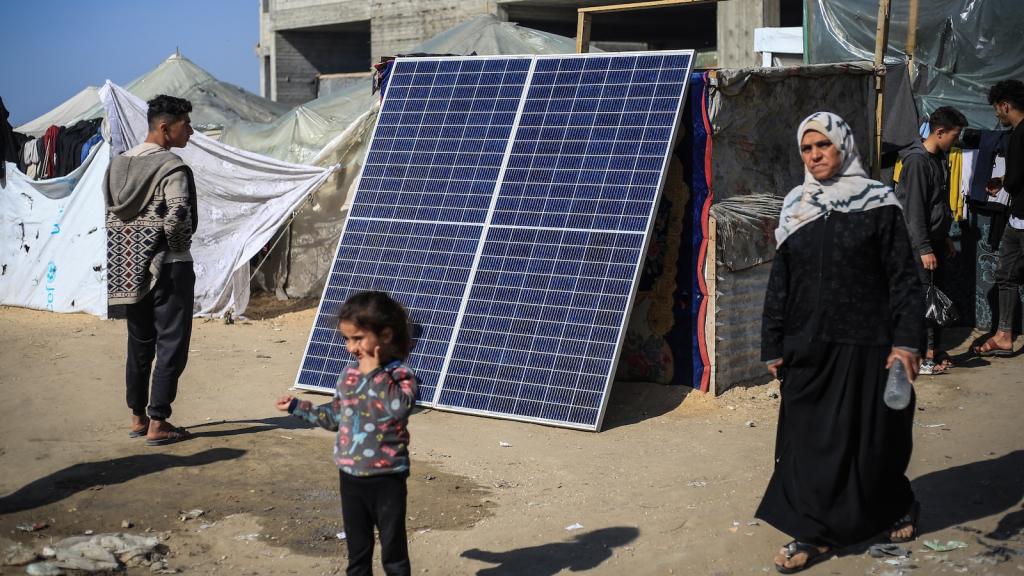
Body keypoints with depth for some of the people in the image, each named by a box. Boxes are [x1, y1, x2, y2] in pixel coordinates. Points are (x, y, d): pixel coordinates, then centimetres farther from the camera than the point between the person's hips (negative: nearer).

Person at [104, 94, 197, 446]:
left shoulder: (118, 164, 8)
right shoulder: (172, 169, -15)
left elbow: (111, 215, 9)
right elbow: (177, 220, -24)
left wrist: (132, 248, 13)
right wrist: (179, 246, -5)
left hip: (130, 268, 7)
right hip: (168, 268, -7)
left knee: (139, 344, 16)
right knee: (171, 346, 0)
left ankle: (137, 418, 23)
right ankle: (157, 424, 1)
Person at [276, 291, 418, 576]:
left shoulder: (401, 375, -14)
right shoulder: (348, 374, 4)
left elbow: (399, 407, -34)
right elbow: (334, 417, 15)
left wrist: (375, 373, -27)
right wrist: (297, 407, 10)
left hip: (387, 478, -6)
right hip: (350, 476, 6)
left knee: (394, 551, 6)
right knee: (357, 549, 17)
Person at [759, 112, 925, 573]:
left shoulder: (878, 203, -3)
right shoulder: (794, 207, 8)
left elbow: (903, 276, -5)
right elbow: (779, 284, 10)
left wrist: (906, 341, -13)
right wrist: (774, 347, 7)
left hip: (865, 345, -3)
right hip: (808, 347, 4)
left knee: (870, 437, 6)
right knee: (809, 439, 4)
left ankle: (896, 509, 32)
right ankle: (815, 533, 13)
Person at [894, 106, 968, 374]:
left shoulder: (939, 158, 12)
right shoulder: (917, 161, -17)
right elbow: (914, 209, -21)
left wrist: (945, 239, 23)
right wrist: (924, 249, -22)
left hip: (935, 241, 9)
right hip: (920, 243, -9)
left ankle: (933, 351, 21)